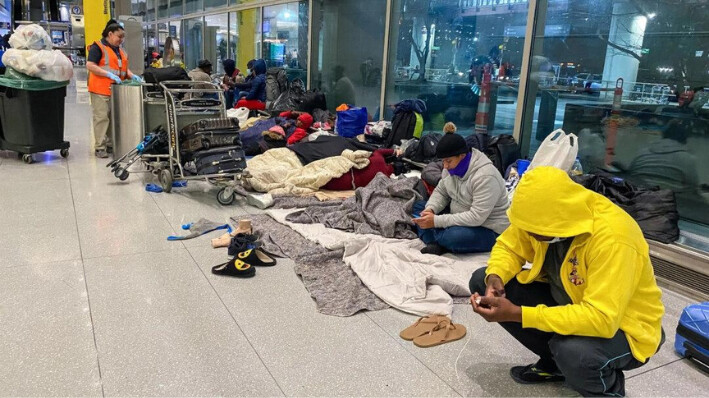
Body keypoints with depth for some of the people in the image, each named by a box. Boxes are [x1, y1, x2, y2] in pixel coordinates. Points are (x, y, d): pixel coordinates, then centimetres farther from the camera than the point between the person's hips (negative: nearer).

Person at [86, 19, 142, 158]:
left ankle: (110, 144, 18)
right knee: (101, 118, -6)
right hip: (100, 90, -8)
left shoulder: (120, 50, 19)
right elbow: (90, 65, -14)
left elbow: (123, 68, 26)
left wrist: (132, 76, 5)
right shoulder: (98, 47, -6)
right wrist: (109, 74, -21)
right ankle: (100, 147, -2)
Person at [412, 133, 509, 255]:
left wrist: (436, 221, -32)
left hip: (487, 230, -9)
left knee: (452, 237, -39)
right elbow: (440, 192, 10)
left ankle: (434, 240, -4)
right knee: (419, 206, 1)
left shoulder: (485, 177, -28)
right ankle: (436, 244, -21)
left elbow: (476, 217, -32)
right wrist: (430, 209, -13)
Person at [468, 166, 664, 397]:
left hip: (621, 326, -6)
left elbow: (601, 319, -39)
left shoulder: (612, 239, -35)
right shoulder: (542, 213, -16)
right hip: (568, 300, 7)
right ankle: (554, 362, 12)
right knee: (481, 281, -5)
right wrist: (495, 278, -24)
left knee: (573, 352, -41)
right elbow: (508, 246, -1)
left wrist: (517, 314, -41)